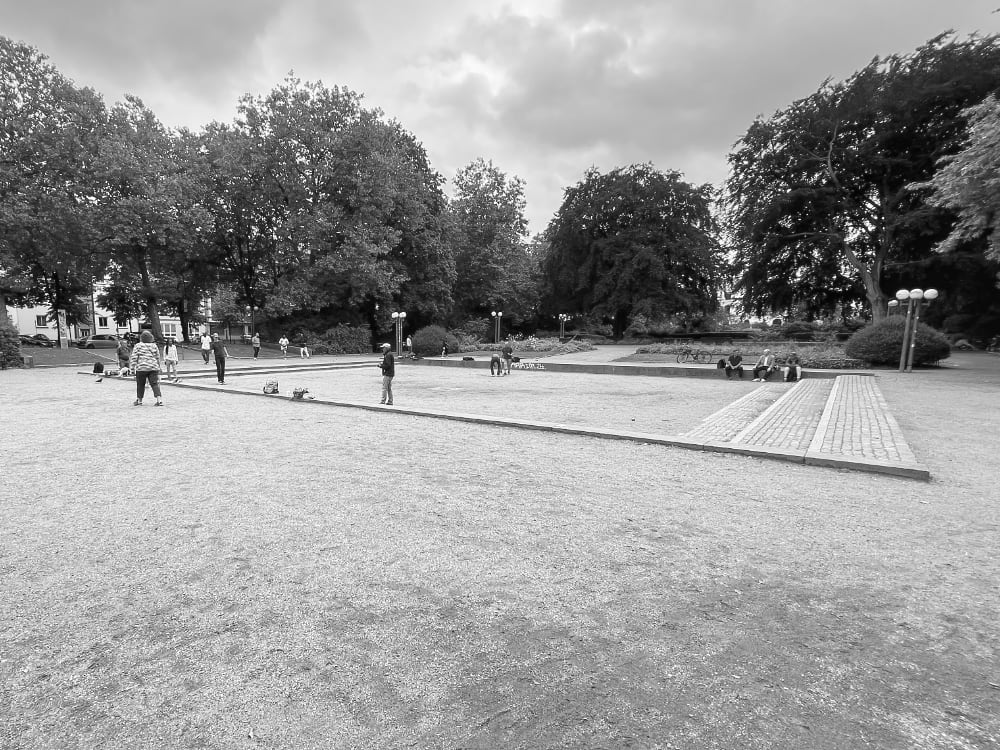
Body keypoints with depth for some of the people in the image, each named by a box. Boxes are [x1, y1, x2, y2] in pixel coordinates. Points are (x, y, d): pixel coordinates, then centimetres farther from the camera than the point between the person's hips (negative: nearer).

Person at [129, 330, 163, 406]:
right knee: (154, 384, -1)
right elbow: (158, 358, 13)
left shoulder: (138, 346, -2)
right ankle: (159, 400, -12)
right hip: (153, 368, 2)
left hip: (142, 368, -2)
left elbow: (134, 358, -5)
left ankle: (139, 400, 21)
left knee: (140, 384, 11)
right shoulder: (154, 346, 8)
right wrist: (158, 367, 24)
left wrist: (132, 367, -1)